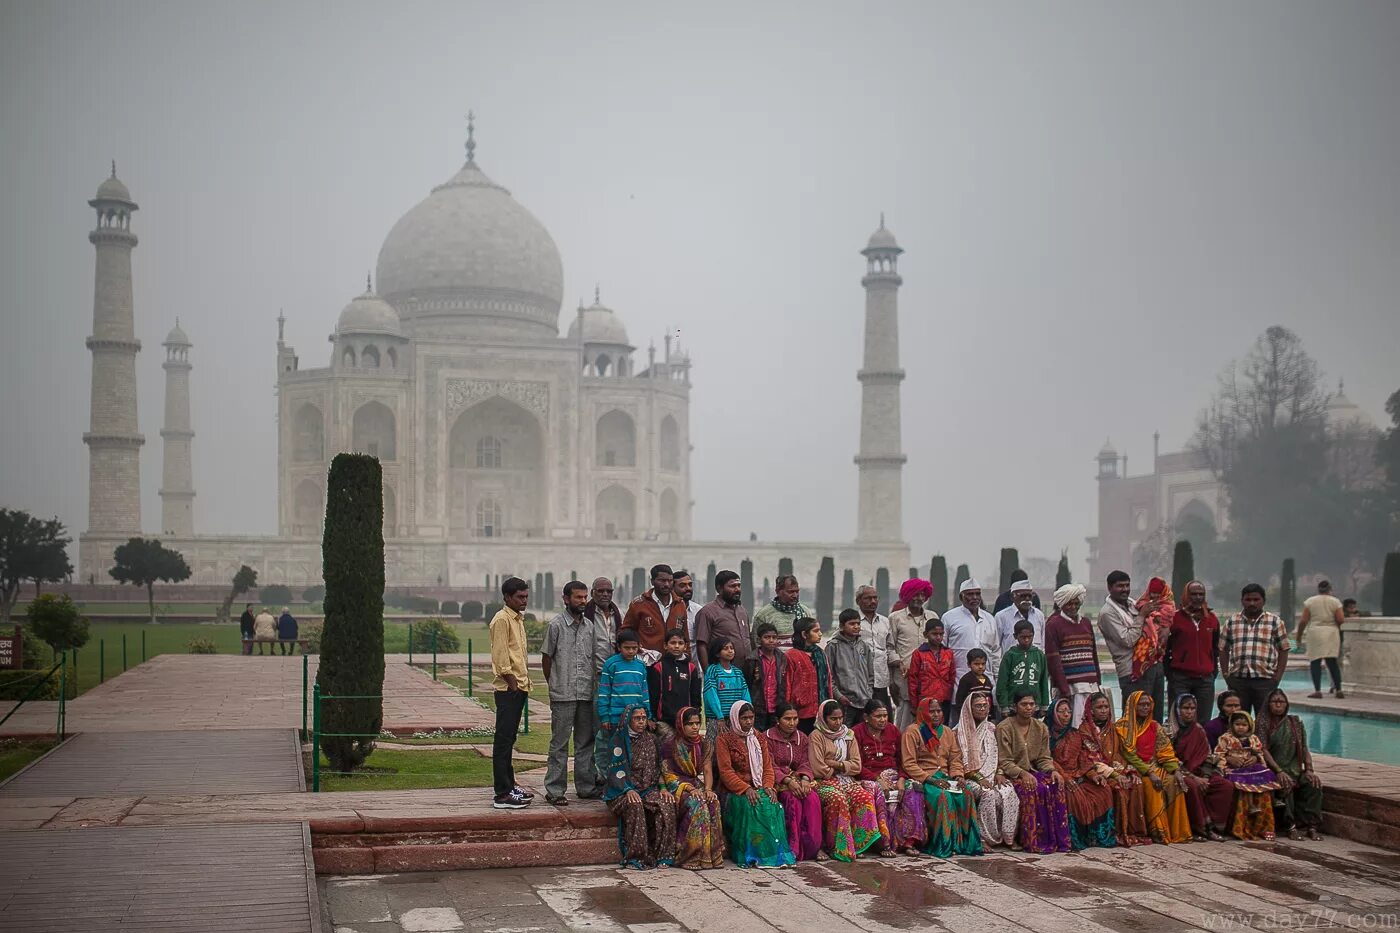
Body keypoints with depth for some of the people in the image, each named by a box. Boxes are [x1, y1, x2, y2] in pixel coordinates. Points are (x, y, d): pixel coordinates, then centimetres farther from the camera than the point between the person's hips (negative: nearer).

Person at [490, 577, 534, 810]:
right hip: (508, 688, -9)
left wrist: (524, 681, 15)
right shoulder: (502, 619, -12)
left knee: (509, 738, 15)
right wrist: (513, 683, -17)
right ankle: (503, 794, -8)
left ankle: (509, 784, 23)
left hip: (519, 687, 9)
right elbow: (500, 657, -17)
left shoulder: (518, 619, 17)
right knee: (503, 740, -8)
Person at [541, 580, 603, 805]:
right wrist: (555, 685, 4)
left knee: (586, 742, 11)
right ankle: (554, 790, 2)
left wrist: (594, 687, 10)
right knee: (559, 743, -2)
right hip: (563, 695, -5)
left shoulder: (590, 626, 11)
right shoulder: (556, 625, -5)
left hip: (587, 694, 5)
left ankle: (586, 786, 19)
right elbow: (546, 658, 0)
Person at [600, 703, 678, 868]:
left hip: (649, 788, 3)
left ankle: (662, 855, -23)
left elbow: (659, 767, 13)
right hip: (622, 791, -3)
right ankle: (635, 857, -32)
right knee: (634, 806, -37)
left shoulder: (651, 739, 13)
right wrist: (628, 790, -22)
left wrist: (663, 788, -4)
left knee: (666, 804, -28)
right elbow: (615, 771, -6)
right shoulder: (618, 740, 0)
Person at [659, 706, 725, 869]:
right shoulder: (670, 745, -3)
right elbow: (668, 775, -7)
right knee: (696, 805, -34)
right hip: (677, 788, -4)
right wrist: (689, 788, -20)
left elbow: (707, 770, 4)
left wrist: (708, 789, -16)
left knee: (714, 803, -28)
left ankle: (712, 854, -26)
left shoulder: (704, 744, 11)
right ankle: (692, 857, -32)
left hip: (699, 786, 4)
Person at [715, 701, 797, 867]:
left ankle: (776, 852, -23)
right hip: (735, 791, -4)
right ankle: (751, 855, -30)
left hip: (759, 788, 4)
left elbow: (767, 766, 12)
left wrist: (768, 786, -8)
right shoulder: (724, 739, 0)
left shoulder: (759, 737, 17)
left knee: (773, 804, -27)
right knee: (749, 805, -35)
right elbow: (726, 771, -8)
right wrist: (746, 789, -21)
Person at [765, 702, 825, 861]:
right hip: (777, 782, -4)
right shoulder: (768, 738, -3)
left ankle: (813, 846, -21)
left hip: (798, 779, 4)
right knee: (792, 799, -33)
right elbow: (770, 767, -11)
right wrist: (788, 781, -25)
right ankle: (793, 847, -27)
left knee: (813, 798, -26)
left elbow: (805, 763, 5)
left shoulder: (802, 738, 13)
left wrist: (805, 779, -17)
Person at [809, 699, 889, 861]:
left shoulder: (848, 735, 14)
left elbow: (857, 766, 6)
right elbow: (818, 770, -11)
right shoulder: (816, 736, -3)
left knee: (866, 797, -25)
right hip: (825, 782, -5)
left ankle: (858, 843, -20)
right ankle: (837, 847, -25)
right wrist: (844, 767, 0)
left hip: (847, 781, 5)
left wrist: (836, 764, -7)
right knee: (838, 800, -36)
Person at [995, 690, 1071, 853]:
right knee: (1035, 789, -33)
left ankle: (1058, 839, -20)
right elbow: (1004, 762, -11)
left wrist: (1052, 771, -12)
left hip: (1031, 772, 5)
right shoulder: (1004, 728, -7)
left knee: (1057, 785, -24)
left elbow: (1044, 758, 10)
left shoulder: (1041, 728, 10)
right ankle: (1035, 842, -27)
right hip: (1010, 774, -5)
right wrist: (1022, 773, -26)